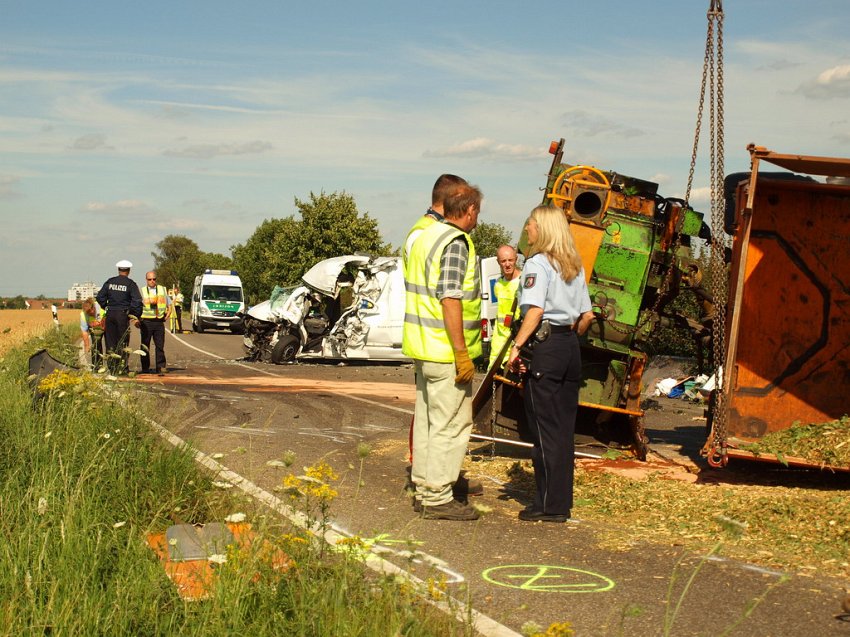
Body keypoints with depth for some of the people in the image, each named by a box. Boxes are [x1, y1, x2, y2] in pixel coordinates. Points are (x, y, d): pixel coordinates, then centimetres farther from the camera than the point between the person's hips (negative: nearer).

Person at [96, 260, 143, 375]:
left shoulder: (109, 282, 6)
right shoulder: (130, 284, -5)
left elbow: (100, 297, 6)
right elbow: (137, 301, -11)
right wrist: (136, 315, 0)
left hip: (110, 314, 3)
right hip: (123, 314, -3)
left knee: (110, 341, 9)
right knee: (122, 342, 4)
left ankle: (111, 367, 10)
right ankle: (122, 368, 3)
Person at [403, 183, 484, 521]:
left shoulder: (426, 236, 14)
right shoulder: (456, 243, -16)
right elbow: (450, 300, -23)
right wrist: (462, 353, -21)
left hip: (423, 348, 10)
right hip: (446, 351, -10)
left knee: (427, 418, 15)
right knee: (452, 423, -4)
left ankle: (424, 489, 23)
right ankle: (438, 498, -1)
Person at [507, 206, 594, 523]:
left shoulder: (537, 263, -8)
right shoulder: (574, 267, 16)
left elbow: (535, 310, -20)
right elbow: (587, 315, 16)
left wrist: (517, 346, -20)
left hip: (546, 346, -8)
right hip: (571, 348, 8)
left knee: (545, 429, -2)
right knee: (564, 428, 11)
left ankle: (549, 506, 1)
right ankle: (562, 502, 16)